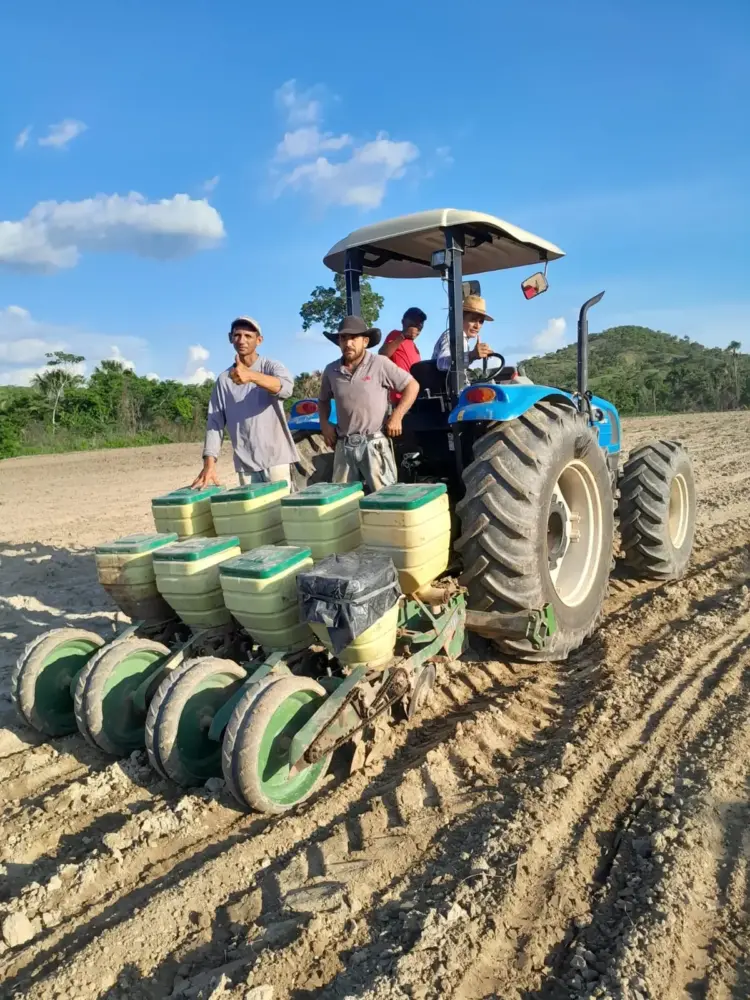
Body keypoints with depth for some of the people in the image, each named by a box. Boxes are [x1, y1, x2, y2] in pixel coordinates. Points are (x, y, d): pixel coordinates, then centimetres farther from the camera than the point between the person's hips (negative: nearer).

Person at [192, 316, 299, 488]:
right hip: (245, 464, 3)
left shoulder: (271, 367, 1)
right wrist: (209, 462, -9)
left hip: (275, 459, -3)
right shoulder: (224, 379, 10)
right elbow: (215, 421, 4)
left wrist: (251, 376, -40)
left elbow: (286, 387, -22)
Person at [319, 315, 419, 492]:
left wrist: (396, 416, -9)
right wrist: (324, 423, 8)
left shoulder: (380, 363, -5)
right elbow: (324, 400, 24)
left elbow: (412, 385, -1)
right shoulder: (331, 370, 7)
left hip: (374, 443, -4)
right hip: (343, 445, 4)